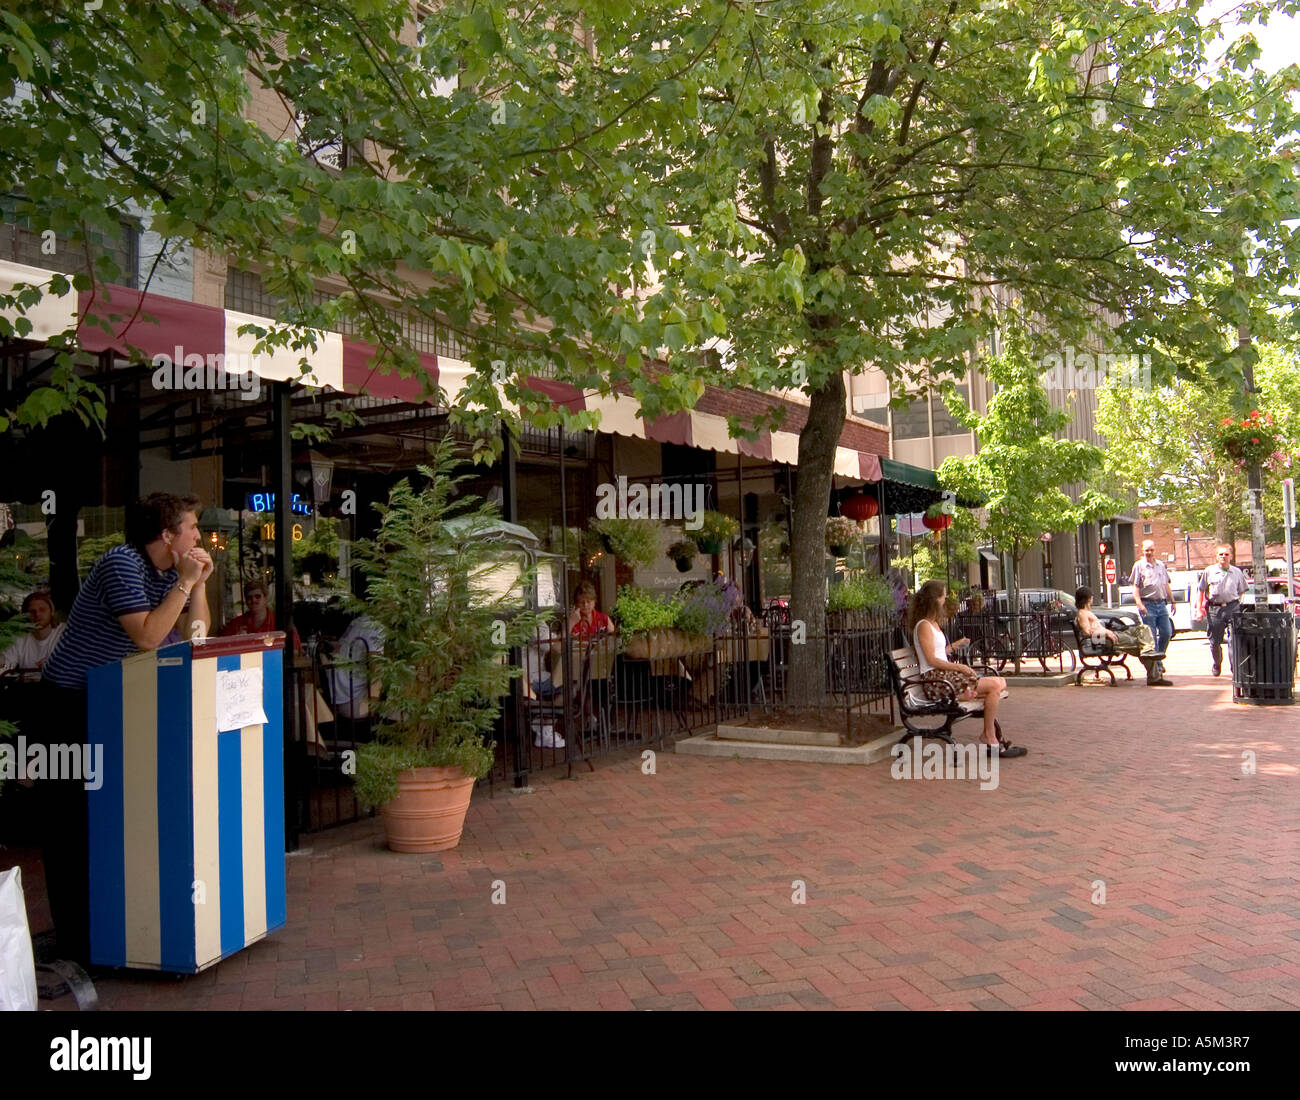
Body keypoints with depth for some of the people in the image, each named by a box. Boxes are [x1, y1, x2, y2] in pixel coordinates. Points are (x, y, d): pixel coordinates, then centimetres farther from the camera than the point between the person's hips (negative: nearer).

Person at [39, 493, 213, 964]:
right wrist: (184, 583, -22)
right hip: (68, 701, -8)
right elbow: (147, 636, -29)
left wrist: (198, 584, -5)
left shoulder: (168, 571, 5)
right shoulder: (122, 564, -21)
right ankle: (77, 939, 9)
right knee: (72, 824, 0)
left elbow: (196, 636, 6)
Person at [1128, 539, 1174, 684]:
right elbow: (1135, 587, -5)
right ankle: (1156, 672, -1)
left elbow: (1166, 586, 23)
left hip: (1161, 603, 5)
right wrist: (1139, 604, -16)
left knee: (1166, 633, 1)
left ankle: (1158, 658, 23)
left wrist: (1172, 601, 18)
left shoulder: (1161, 565, 17)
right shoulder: (1139, 566, 1)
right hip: (1148, 604, -5)